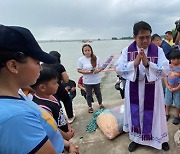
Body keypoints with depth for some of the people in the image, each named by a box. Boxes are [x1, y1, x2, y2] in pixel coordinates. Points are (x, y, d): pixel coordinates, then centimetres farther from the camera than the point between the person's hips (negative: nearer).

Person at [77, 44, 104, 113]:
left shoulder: (97, 58, -7)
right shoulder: (81, 60, -9)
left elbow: (101, 67, -2)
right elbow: (79, 70, -6)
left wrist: (97, 70, -23)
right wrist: (85, 72, -23)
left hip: (96, 80, 1)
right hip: (87, 81, -1)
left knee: (98, 93, 19)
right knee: (89, 94, 12)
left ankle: (100, 104, 41)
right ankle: (90, 106, 31)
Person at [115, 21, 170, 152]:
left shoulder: (158, 50, -8)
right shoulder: (127, 50, -5)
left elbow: (165, 70, -14)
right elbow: (118, 68, -10)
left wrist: (148, 64, -28)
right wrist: (134, 63, -25)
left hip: (152, 90, -1)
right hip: (134, 90, 1)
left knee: (154, 114, 13)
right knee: (135, 113, 14)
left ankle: (161, 139, 39)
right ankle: (137, 138, 37)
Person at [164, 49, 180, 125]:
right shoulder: (169, 66, -3)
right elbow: (165, 76, 0)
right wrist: (167, 86, -8)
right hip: (169, 88, 4)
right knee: (168, 102, 18)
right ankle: (167, 114, 37)